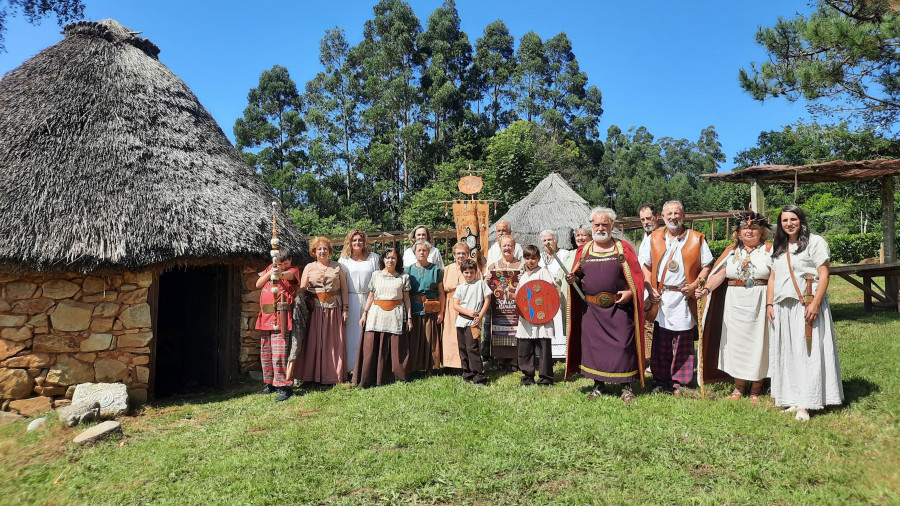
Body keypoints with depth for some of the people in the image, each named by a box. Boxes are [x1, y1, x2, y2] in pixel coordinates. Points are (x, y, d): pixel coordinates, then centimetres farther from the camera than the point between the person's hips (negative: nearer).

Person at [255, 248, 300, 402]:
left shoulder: (293, 270, 0)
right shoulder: (269, 268, 18)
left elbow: (289, 274, -24)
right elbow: (258, 285, 11)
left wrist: (280, 274, -47)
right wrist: (269, 273, -5)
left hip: (281, 316, -7)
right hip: (266, 316, 7)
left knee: (279, 352, -13)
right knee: (265, 352, 12)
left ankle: (284, 386, -9)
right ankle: (270, 383, 25)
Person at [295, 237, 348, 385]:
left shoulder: (337, 267, 8)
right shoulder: (309, 267, 9)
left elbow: (344, 289, 7)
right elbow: (302, 289, 7)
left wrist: (345, 309, 1)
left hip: (334, 310, 0)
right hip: (315, 310, 0)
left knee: (334, 342, 2)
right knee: (314, 342, 1)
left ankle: (335, 375, 12)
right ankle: (314, 375, 10)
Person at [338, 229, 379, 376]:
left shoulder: (373, 257, 11)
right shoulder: (344, 260, 7)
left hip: (369, 300, 1)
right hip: (351, 301, -1)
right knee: (351, 333, -1)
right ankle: (350, 365, 6)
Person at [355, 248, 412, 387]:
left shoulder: (403, 277, 7)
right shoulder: (375, 275, 10)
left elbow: (406, 298, 8)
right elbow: (370, 296, 11)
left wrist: (409, 317, 4)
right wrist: (364, 313, 3)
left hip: (396, 315, -1)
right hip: (377, 313, 1)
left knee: (395, 348, -1)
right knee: (371, 346, -5)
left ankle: (398, 377, 11)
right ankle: (366, 379, 2)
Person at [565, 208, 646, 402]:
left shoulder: (624, 248, 3)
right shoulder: (583, 250, 11)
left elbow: (637, 276, 2)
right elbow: (578, 276, 16)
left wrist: (630, 292, -14)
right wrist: (573, 279, -6)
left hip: (619, 306, -3)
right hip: (591, 308, 3)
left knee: (623, 345, -2)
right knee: (593, 344, 7)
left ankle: (626, 387, 12)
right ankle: (598, 385, 21)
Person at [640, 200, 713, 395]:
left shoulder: (696, 239, 4)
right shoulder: (654, 238, 8)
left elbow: (706, 266, 5)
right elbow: (645, 265, 9)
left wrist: (695, 284, -10)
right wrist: (650, 289, -2)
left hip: (684, 297, -1)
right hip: (661, 297, 1)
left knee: (683, 342, 4)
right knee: (660, 342, 6)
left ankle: (680, 383, 15)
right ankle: (660, 381, 17)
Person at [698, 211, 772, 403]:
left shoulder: (769, 249, 1)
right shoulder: (732, 251, 9)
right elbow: (719, 274, -1)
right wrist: (706, 289, -19)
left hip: (760, 304, -3)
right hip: (735, 304, 3)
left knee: (758, 342, 4)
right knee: (736, 342, 7)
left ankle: (756, 389, 18)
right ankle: (739, 386, 21)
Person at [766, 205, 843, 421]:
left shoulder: (814, 242, -2)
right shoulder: (777, 248, 18)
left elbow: (824, 275, -8)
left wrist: (815, 303, -18)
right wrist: (769, 304, 9)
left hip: (807, 307, -6)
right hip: (782, 308, 6)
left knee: (807, 353, -6)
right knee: (787, 354, 7)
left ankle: (805, 404, -4)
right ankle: (791, 399, 13)